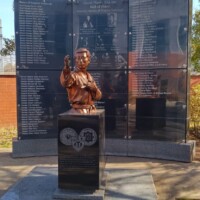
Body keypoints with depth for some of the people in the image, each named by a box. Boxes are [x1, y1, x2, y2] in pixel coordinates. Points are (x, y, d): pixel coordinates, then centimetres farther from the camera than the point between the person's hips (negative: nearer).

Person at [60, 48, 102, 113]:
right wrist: (66, 67, -48)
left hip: (91, 110, 7)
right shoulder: (73, 75, -9)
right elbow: (65, 83, -34)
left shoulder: (89, 76, 12)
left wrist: (94, 89, -11)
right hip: (79, 110, -7)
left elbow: (98, 96, 10)